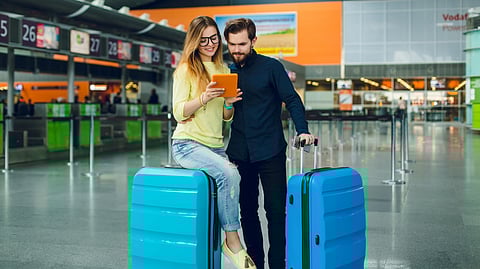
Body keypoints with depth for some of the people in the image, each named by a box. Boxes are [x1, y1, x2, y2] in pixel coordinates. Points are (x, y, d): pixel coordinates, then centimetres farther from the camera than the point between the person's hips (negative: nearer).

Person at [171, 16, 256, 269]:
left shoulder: (223, 70, 16)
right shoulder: (186, 69, 0)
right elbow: (179, 112, -8)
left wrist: (229, 103, -5)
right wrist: (204, 98, -24)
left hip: (216, 145, 6)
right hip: (188, 143, -6)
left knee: (234, 176, -18)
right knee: (229, 174, -28)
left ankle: (232, 240, -4)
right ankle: (232, 241, -17)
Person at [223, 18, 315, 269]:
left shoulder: (271, 67, -1)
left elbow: (292, 100, -5)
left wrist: (303, 131, -17)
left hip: (269, 151, -4)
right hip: (238, 152, 4)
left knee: (276, 209, -4)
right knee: (247, 211, 9)